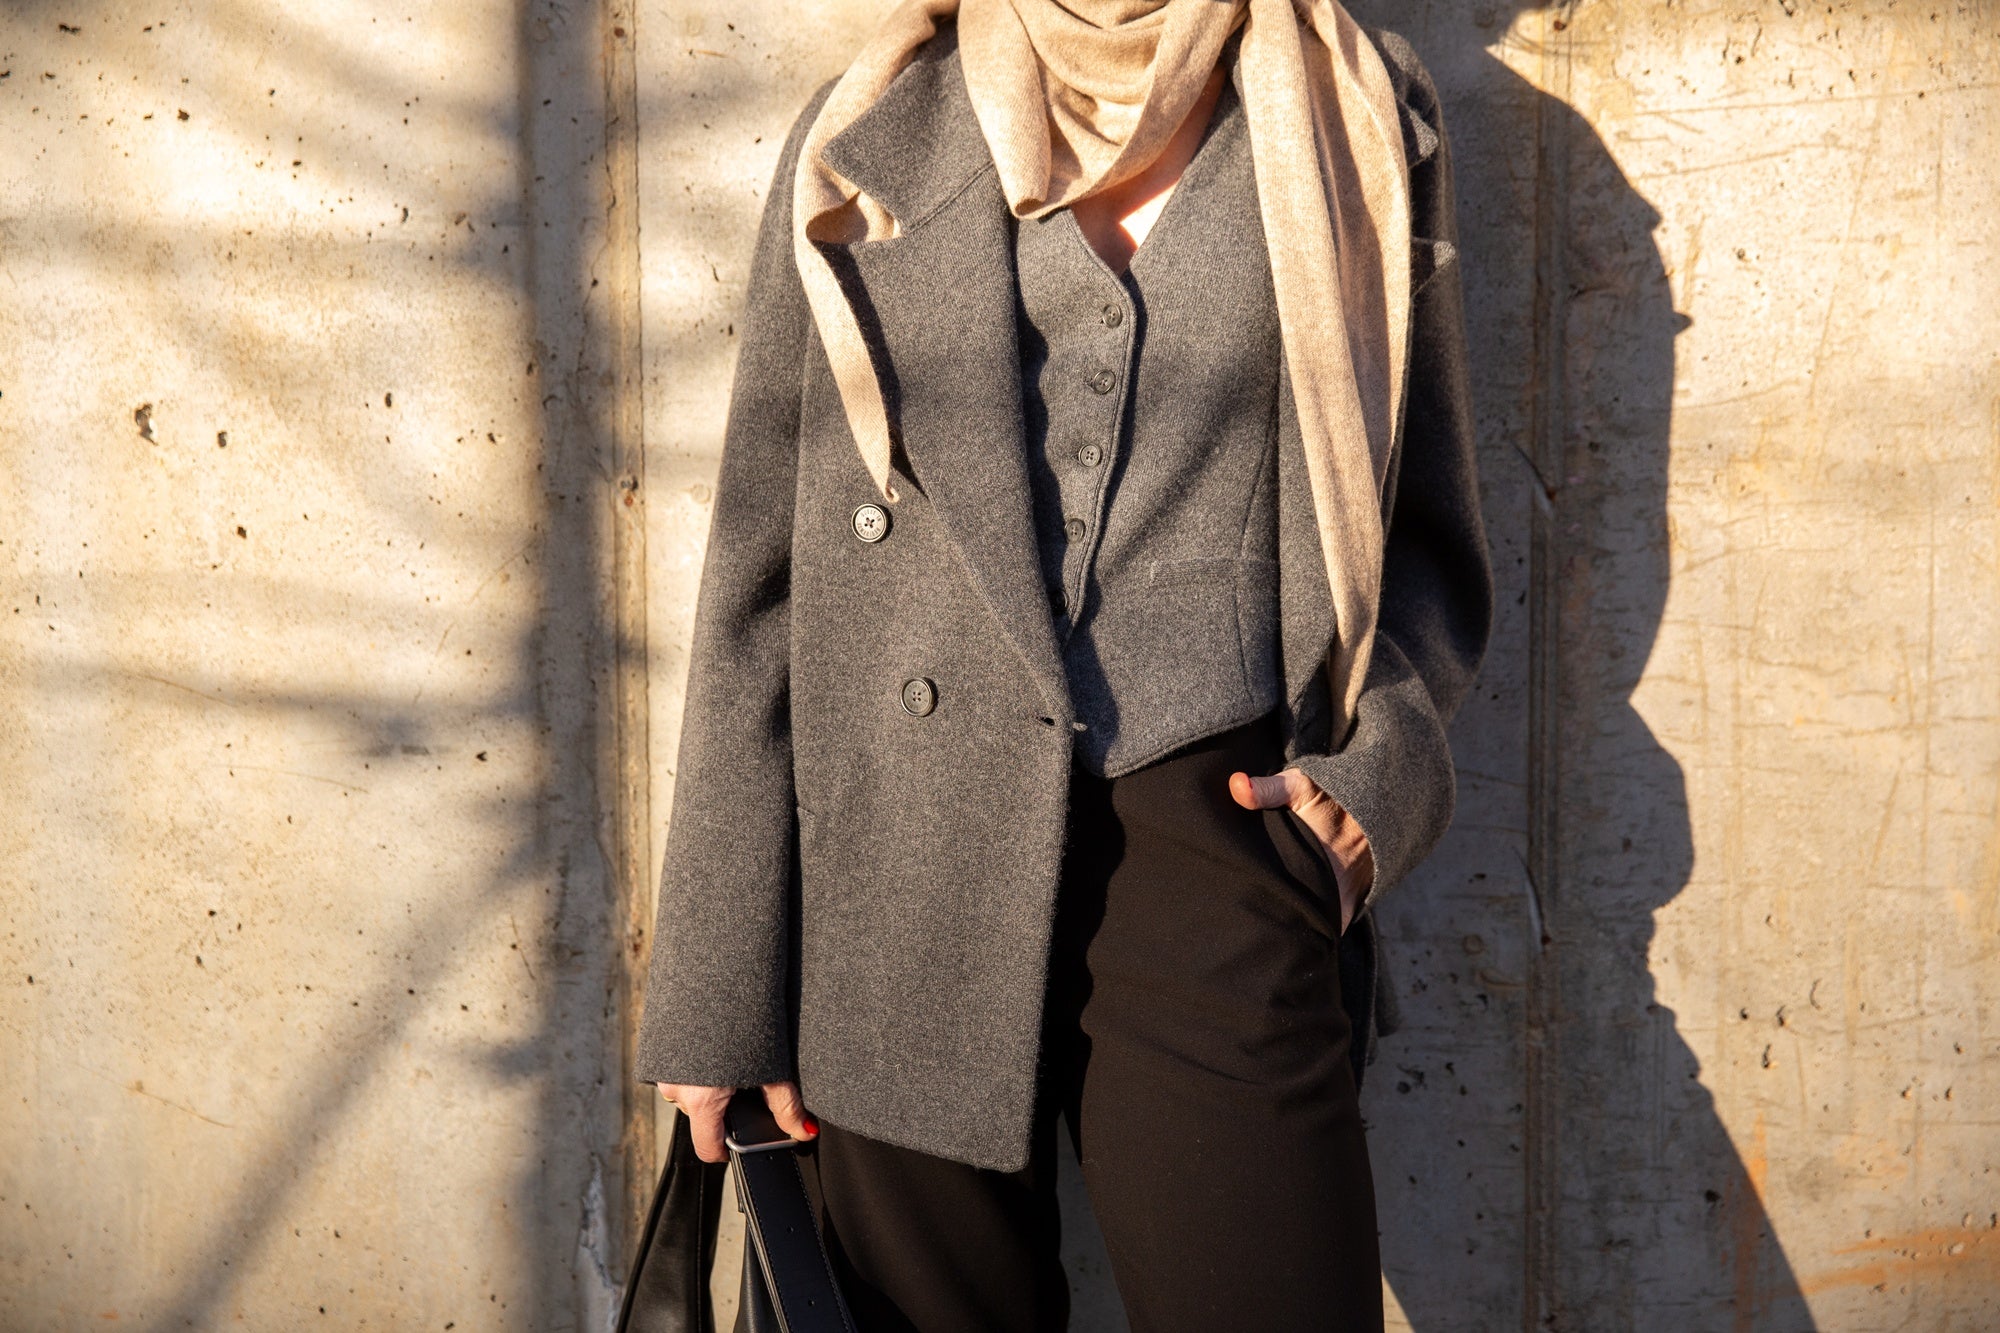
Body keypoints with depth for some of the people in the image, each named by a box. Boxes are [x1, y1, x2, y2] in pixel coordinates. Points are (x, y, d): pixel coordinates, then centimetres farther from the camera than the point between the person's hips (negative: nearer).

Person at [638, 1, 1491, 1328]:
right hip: (900, 882, 0)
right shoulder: (867, 138, 7)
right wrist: (720, 989, 1)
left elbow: (1426, 540, 15)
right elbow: (760, 576, 5)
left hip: (1207, 851, 0)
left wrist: (1369, 769, -5)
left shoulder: (1361, 119, 9)